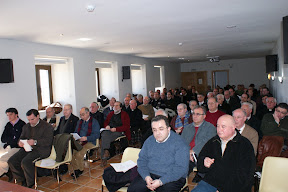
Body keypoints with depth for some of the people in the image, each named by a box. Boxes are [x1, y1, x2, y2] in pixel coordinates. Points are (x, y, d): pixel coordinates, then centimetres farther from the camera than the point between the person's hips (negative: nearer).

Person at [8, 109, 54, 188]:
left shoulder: (47, 127, -3)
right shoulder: (26, 127, 20)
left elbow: (48, 141, -13)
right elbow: (22, 137, 23)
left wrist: (35, 142, -27)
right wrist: (20, 142, -3)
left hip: (40, 149, -7)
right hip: (27, 148, 8)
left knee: (25, 162, -29)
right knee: (11, 161, -12)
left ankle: (30, 183, -6)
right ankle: (23, 180, 6)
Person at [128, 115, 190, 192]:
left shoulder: (180, 144, -10)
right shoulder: (149, 141, 6)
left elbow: (180, 168, -15)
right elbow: (142, 160, 9)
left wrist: (161, 181, -22)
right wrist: (146, 176, -10)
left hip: (172, 178, -3)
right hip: (150, 175, 3)